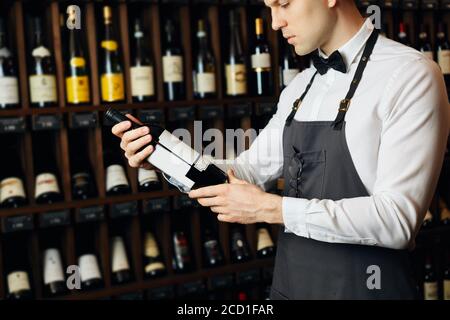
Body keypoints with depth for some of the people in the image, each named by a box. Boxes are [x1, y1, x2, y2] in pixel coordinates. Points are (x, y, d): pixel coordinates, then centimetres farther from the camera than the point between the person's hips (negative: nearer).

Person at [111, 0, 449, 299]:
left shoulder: (410, 74, -15)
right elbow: (250, 172, 10)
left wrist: (271, 208, -21)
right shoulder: (300, 87, 8)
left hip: (364, 288, -6)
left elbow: (397, 218, -22)